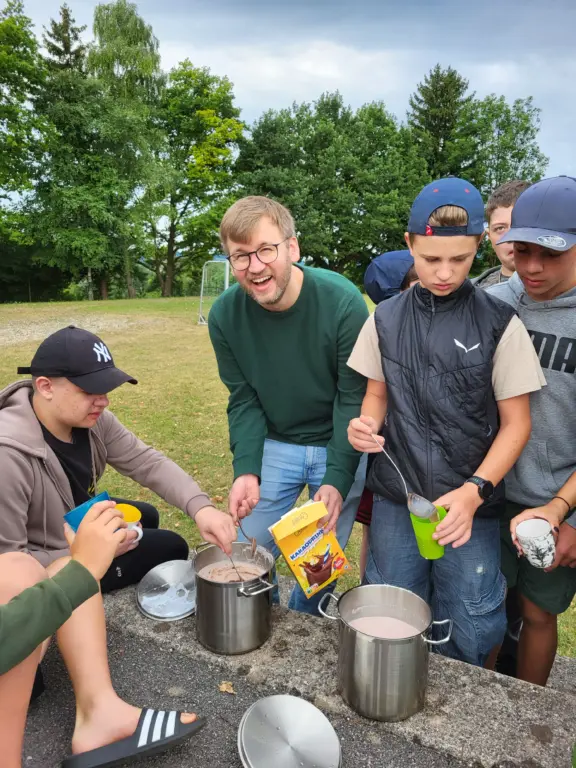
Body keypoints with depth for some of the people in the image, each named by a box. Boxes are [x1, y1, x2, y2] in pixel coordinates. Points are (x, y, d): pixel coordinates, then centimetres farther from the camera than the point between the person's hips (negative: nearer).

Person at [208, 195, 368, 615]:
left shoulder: (343, 302, -22)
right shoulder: (225, 314, -12)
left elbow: (353, 399, -17)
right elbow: (244, 399, -4)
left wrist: (337, 479, -23)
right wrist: (246, 469, -16)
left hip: (338, 445, -2)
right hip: (273, 444, 3)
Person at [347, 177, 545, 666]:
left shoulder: (499, 325, -7)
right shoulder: (385, 319, 1)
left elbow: (516, 423, -5)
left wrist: (474, 492, -18)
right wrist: (366, 424, -11)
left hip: (470, 506, -2)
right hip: (395, 500, 3)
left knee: (469, 634, 8)